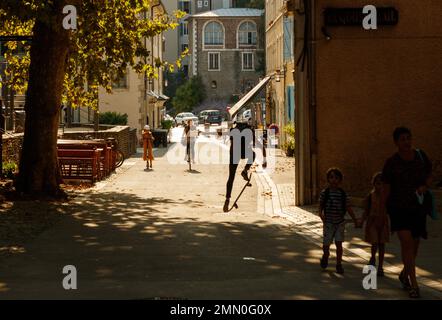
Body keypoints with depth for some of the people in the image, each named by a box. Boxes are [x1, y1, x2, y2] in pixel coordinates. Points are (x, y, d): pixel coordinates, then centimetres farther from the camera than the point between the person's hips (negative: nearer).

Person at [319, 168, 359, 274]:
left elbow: (348, 208, 2)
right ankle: (326, 255, 34)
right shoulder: (324, 192, -6)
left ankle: (339, 264, 10)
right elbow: (321, 206, 1)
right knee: (326, 244, 0)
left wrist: (355, 221, 1)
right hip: (328, 222, -1)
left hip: (340, 222, 1)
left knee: (339, 243, -3)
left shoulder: (343, 194, -3)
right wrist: (321, 214, -19)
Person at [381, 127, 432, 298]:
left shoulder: (421, 156, -2)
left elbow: (429, 173, 15)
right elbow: (386, 188, -5)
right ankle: (413, 284, -13)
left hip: (417, 207, 4)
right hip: (398, 207, -4)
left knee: (415, 243, 11)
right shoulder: (391, 162, -11)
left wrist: (424, 186, -5)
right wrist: (381, 210, -3)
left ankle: (404, 274, 37)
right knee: (406, 241, -17)